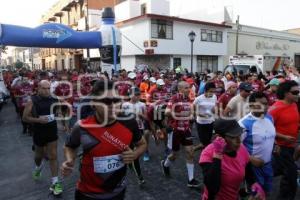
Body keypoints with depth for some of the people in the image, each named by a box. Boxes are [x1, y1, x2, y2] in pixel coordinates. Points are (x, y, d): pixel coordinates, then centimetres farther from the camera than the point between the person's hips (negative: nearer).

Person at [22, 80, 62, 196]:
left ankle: (55, 183, 7)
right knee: (39, 155, 21)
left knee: (53, 157, 0)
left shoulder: (53, 99, -5)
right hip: (39, 133, -1)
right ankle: (38, 167, 56)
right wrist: (38, 120, -24)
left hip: (52, 132, 1)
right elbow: (25, 117, -10)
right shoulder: (32, 101, -12)